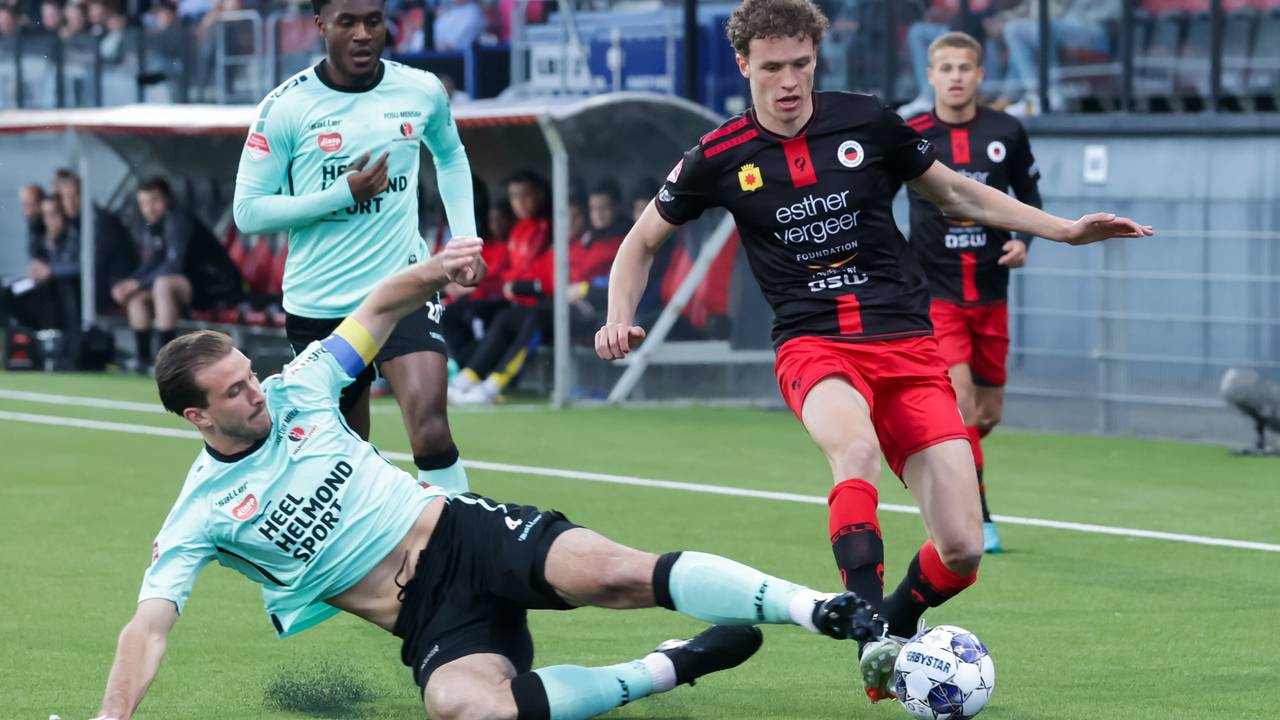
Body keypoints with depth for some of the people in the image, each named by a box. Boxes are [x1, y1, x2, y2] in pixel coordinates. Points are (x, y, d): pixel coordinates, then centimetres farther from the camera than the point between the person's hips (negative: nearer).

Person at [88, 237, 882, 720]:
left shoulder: (296, 392, 6)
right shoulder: (199, 518, -2)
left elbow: (379, 309, 17)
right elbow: (149, 625, -10)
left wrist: (432, 272, -4)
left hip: (463, 533, 2)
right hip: (427, 621, -2)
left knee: (613, 573, -28)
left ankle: (828, 610, -35)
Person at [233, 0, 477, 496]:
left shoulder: (422, 92, 0)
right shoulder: (286, 106, -9)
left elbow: (450, 156, 23)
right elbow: (248, 211, -9)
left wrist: (465, 239, 13)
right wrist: (343, 193, -18)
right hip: (319, 305, 0)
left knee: (430, 428, -21)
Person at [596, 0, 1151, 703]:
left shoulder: (866, 121, 3)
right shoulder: (719, 157, 2)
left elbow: (957, 194, 18)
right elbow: (642, 241, 17)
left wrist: (1066, 229, 13)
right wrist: (621, 318, -1)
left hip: (908, 345, 2)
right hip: (814, 347, -2)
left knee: (961, 548, -12)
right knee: (856, 446, -40)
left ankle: (895, 632, 20)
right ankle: (871, 642, -43)